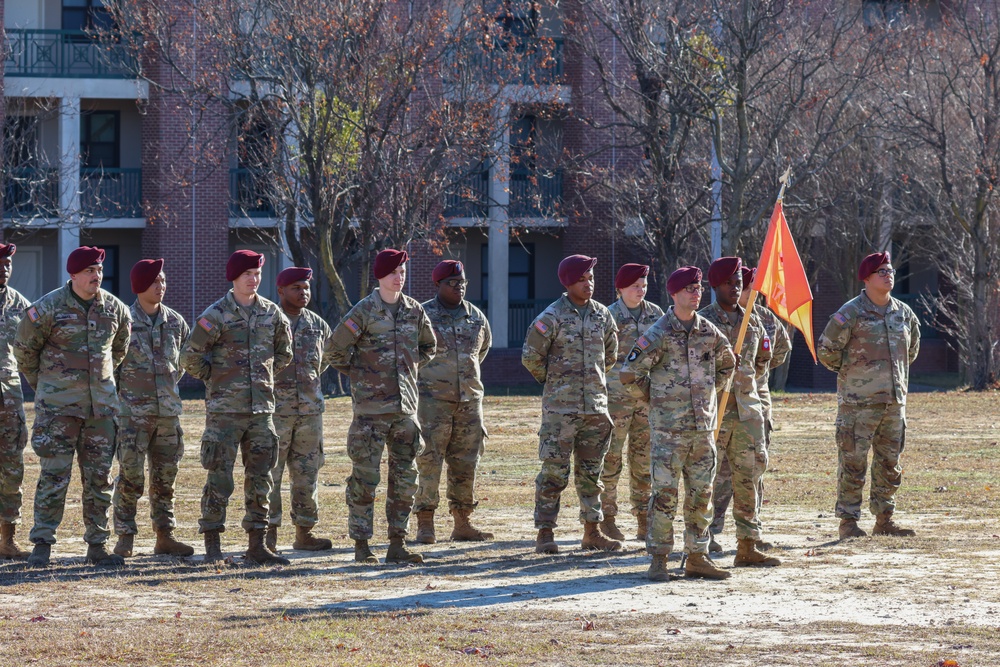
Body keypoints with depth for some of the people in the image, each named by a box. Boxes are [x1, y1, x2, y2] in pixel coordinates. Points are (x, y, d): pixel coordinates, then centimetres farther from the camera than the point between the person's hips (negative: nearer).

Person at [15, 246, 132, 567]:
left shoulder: (114, 308, 4)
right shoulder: (48, 308, -9)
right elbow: (24, 349, 3)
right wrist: (42, 385, 9)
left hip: (101, 404, 4)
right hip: (58, 405, -4)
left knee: (100, 477, 7)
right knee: (54, 474, -7)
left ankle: (97, 545, 14)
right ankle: (42, 544, -3)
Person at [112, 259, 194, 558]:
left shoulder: (175, 321, 9)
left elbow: (187, 357, 24)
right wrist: (117, 390, 2)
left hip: (168, 410, 5)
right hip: (133, 411, -5)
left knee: (165, 477, 8)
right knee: (130, 475, -6)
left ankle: (164, 536, 15)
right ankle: (125, 537, -1)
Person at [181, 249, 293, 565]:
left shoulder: (271, 313, 8)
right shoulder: (217, 314, -7)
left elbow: (284, 352, 24)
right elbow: (190, 356, -6)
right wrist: (213, 377, 1)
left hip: (262, 407, 5)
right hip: (224, 410, -5)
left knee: (260, 479, 7)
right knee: (220, 478, -5)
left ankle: (256, 545, 14)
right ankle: (212, 546, 0)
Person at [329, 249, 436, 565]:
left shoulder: (414, 311, 8)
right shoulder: (364, 311, -7)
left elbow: (429, 346, 24)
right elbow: (336, 349, -5)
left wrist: (411, 370, 13)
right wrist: (357, 375, -2)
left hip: (405, 405, 5)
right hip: (370, 406, -5)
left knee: (405, 478, 6)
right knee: (365, 477, -3)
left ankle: (397, 544, 12)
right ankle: (361, 545, 2)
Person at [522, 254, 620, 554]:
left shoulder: (603, 316, 8)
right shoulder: (552, 317, -8)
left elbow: (610, 356, 23)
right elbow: (531, 356, -2)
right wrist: (553, 380, 7)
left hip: (596, 405, 5)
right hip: (560, 408, -5)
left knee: (591, 472, 11)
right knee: (554, 471, -5)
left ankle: (592, 532, 17)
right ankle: (545, 533, 0)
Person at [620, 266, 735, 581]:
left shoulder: (709, 332, 8)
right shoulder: (659, 334, -8)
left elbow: (727, 363, 27)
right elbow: (629, 374, -8)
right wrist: (658, 392, 2)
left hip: (703, 426, 5)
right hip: (669, 428, -5)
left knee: (701, 495, 8)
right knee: (665, 494, -6)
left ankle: (697, 557, 15)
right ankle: (658, 559, -1)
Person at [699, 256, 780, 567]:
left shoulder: (753, 321, 14)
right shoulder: (702, 321, -3)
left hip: (748, 409, 6)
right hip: (713, 410, -5)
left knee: (750, 477, 7)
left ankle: (748, 547, 14)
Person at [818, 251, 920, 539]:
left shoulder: (904, 313, 10)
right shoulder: (851, 313, -9)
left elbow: (912, 349, 28)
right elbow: (826, 350, -4)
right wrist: (850, 370, 3)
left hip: (895, 399, 6)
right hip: (858, 401, -6)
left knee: (890, 463, 10)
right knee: (853, 463, -5)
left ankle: (884, 519, 18)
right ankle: (848, 521, 0)